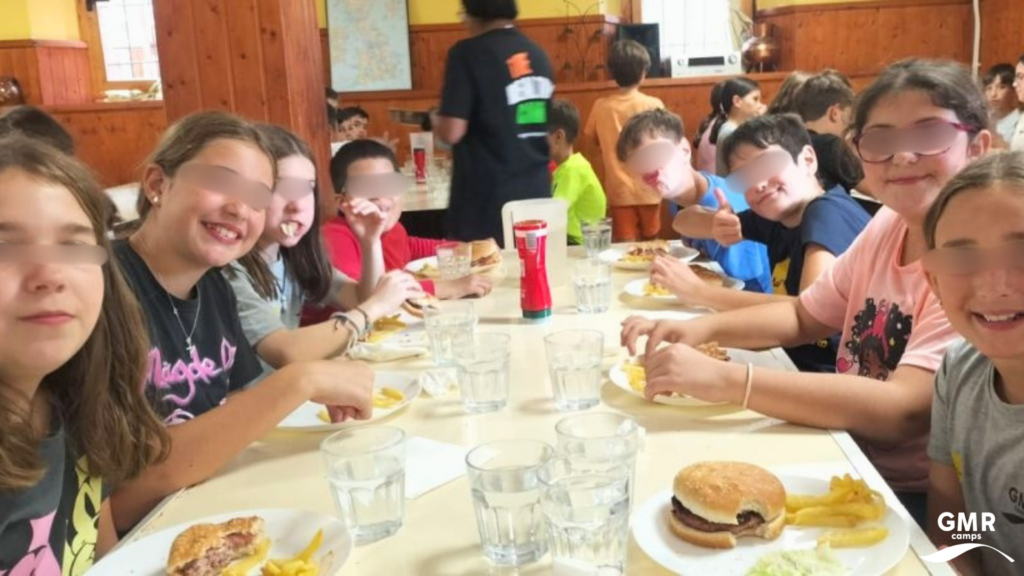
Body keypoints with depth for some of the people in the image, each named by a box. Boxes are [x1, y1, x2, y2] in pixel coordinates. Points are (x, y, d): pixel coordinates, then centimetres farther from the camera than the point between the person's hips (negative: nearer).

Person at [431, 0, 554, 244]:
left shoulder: (468, 53, -11)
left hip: (487, 202, -6)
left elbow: (451, 133, -16)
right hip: (537, 195, 6)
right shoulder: (538, 54, 8)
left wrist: (435, 119, 5)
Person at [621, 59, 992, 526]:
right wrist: (703, 328, -8)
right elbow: (803, 316, 10)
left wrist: (726, 380, -36)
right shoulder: (891, 222, 2)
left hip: (912, 502, -6)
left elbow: (903, 410, -30)